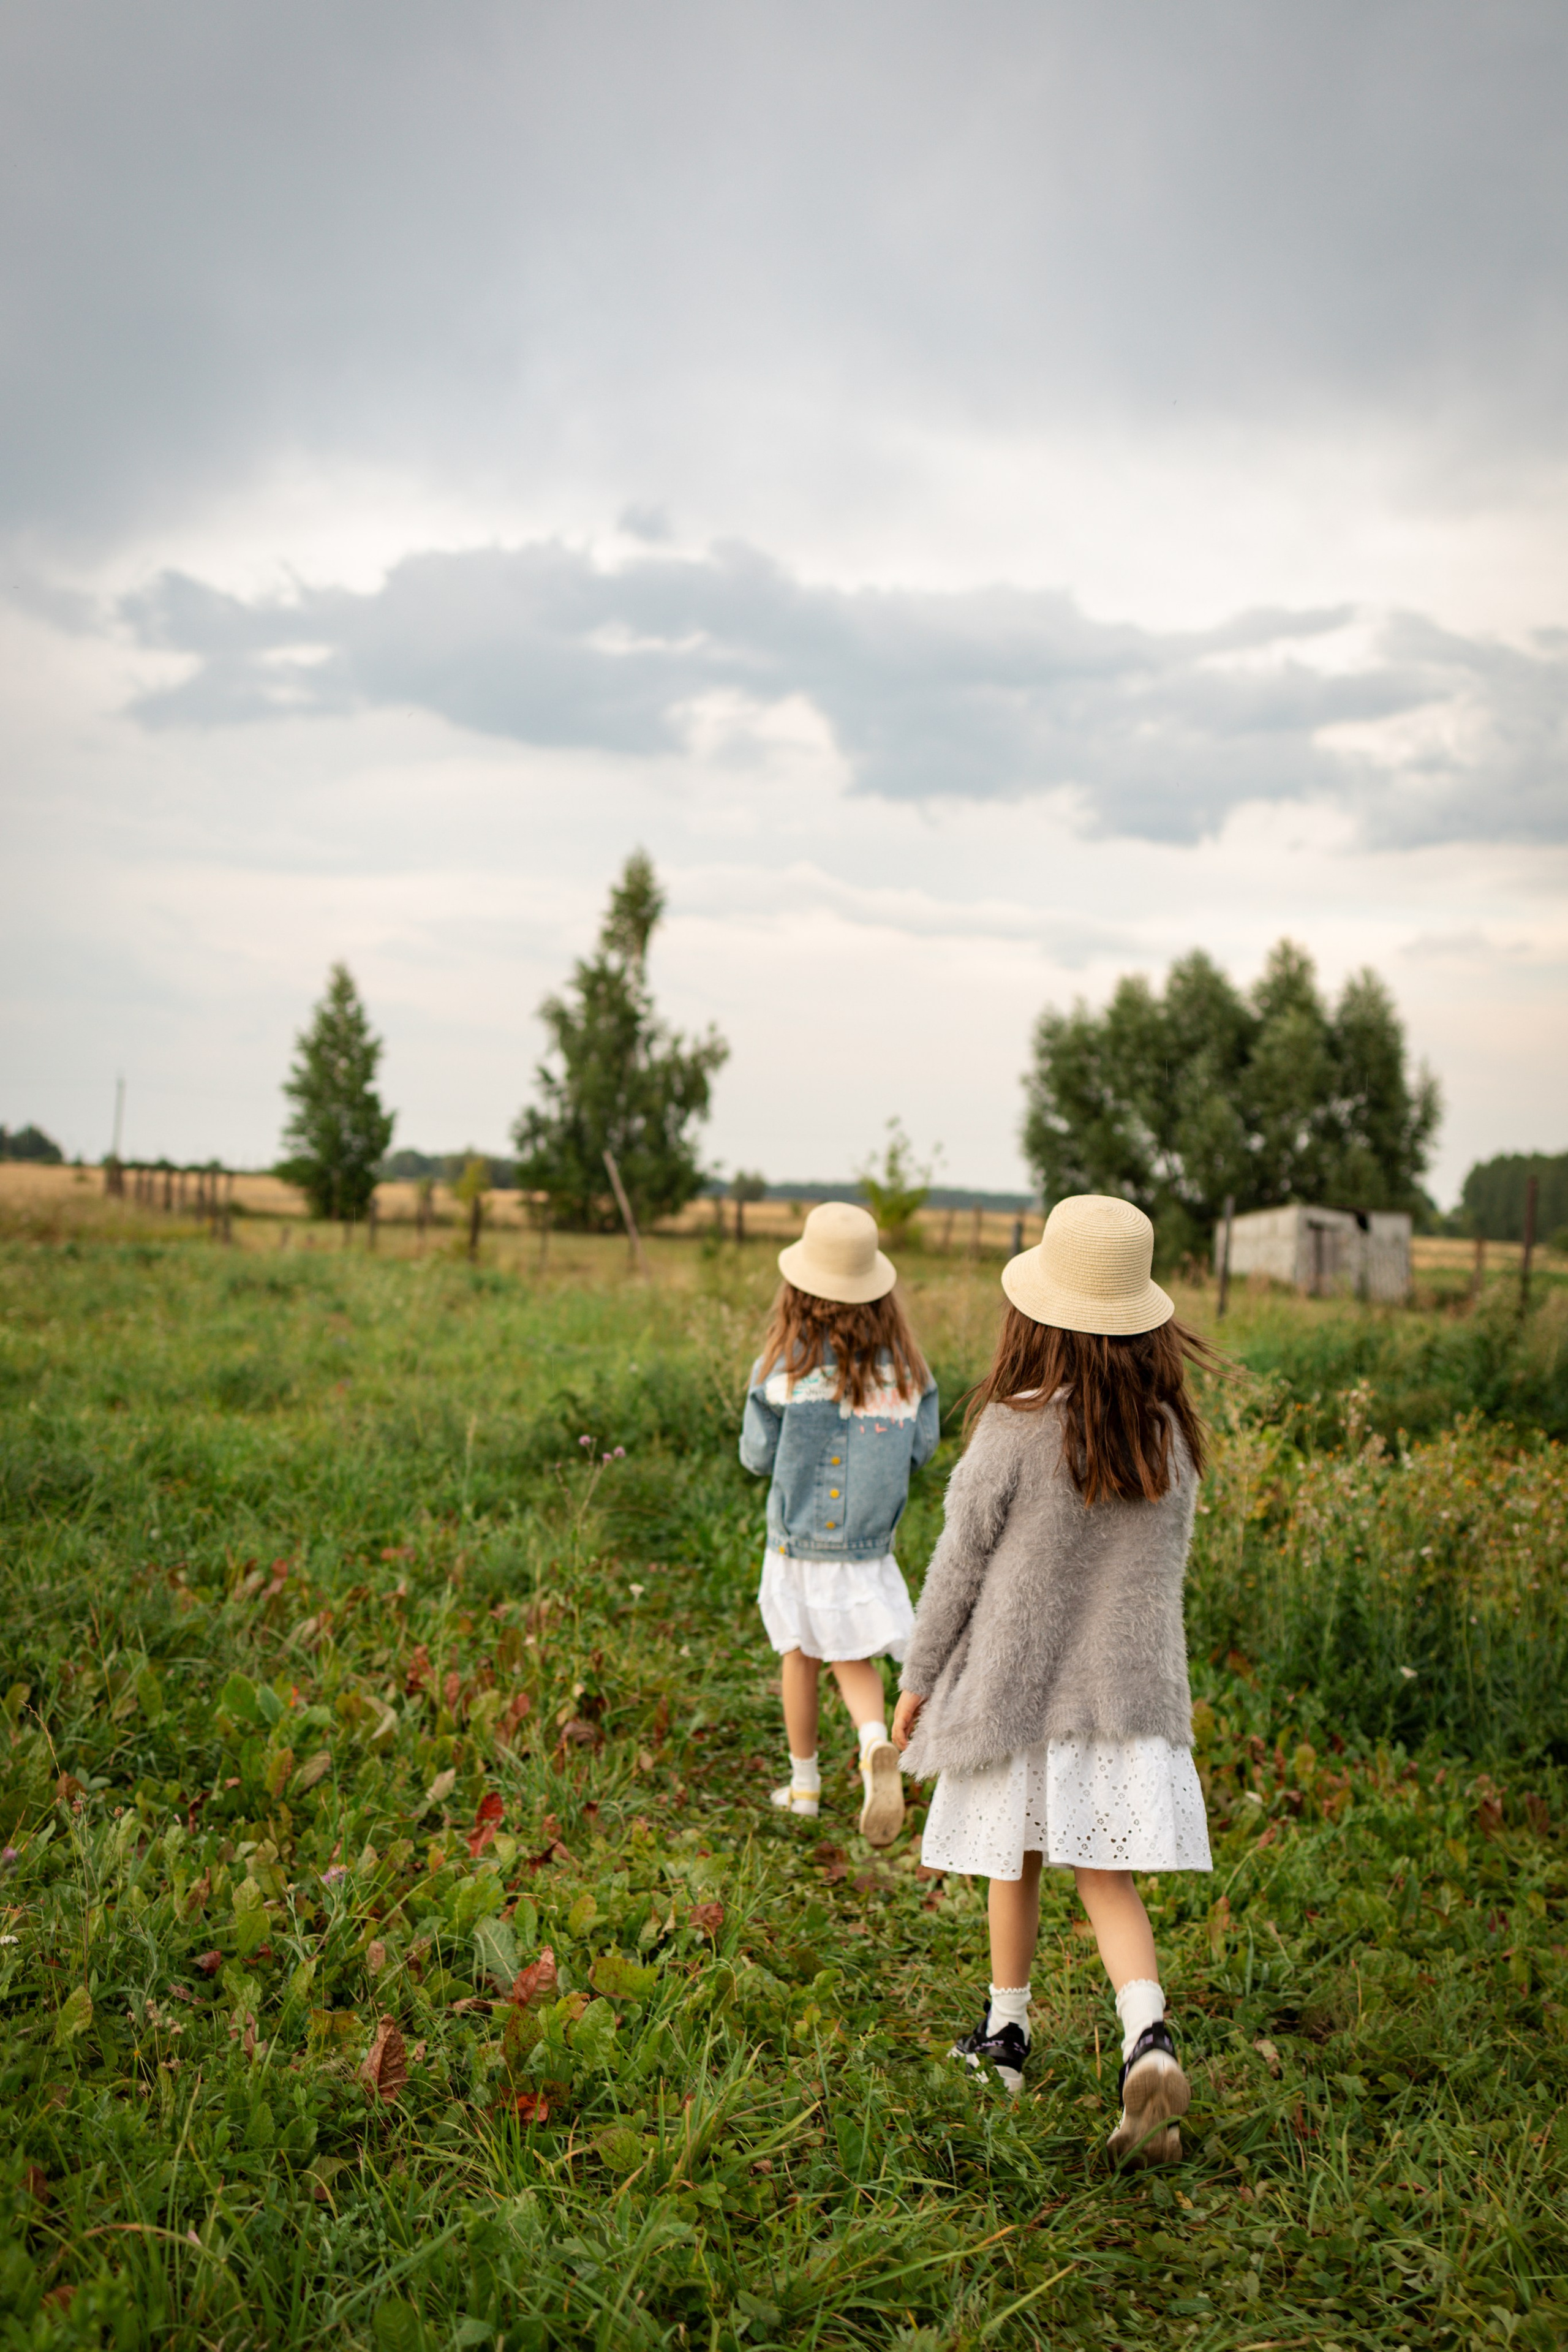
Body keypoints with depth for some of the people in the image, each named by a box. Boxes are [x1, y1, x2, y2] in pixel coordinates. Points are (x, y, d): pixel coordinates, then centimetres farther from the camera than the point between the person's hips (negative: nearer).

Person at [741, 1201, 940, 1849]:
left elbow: (758, 1456, -7)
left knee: (800, 1654, 16)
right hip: (869, 1543, 1)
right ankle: (877, 1745, -20)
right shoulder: (902, 1361, -7)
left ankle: (805, 1784, 30)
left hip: (798, 1537, -1)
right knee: (856, 1660, 10)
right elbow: (922, 1445, 1)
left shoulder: (786, 1364, -15)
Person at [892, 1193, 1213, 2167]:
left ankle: (1007, 2032, 32)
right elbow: (1169, 1565, 9)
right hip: (1131, 1685, 3)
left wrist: (919, 1677, 4)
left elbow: (959, 1565, -9)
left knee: (1016, 1865, 15)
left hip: (1018, 1682, -3)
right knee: (1108, 1877, 6)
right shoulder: (1171, 1433, -3)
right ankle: (1149, 2039, -14)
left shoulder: (1014, 1430, -18)